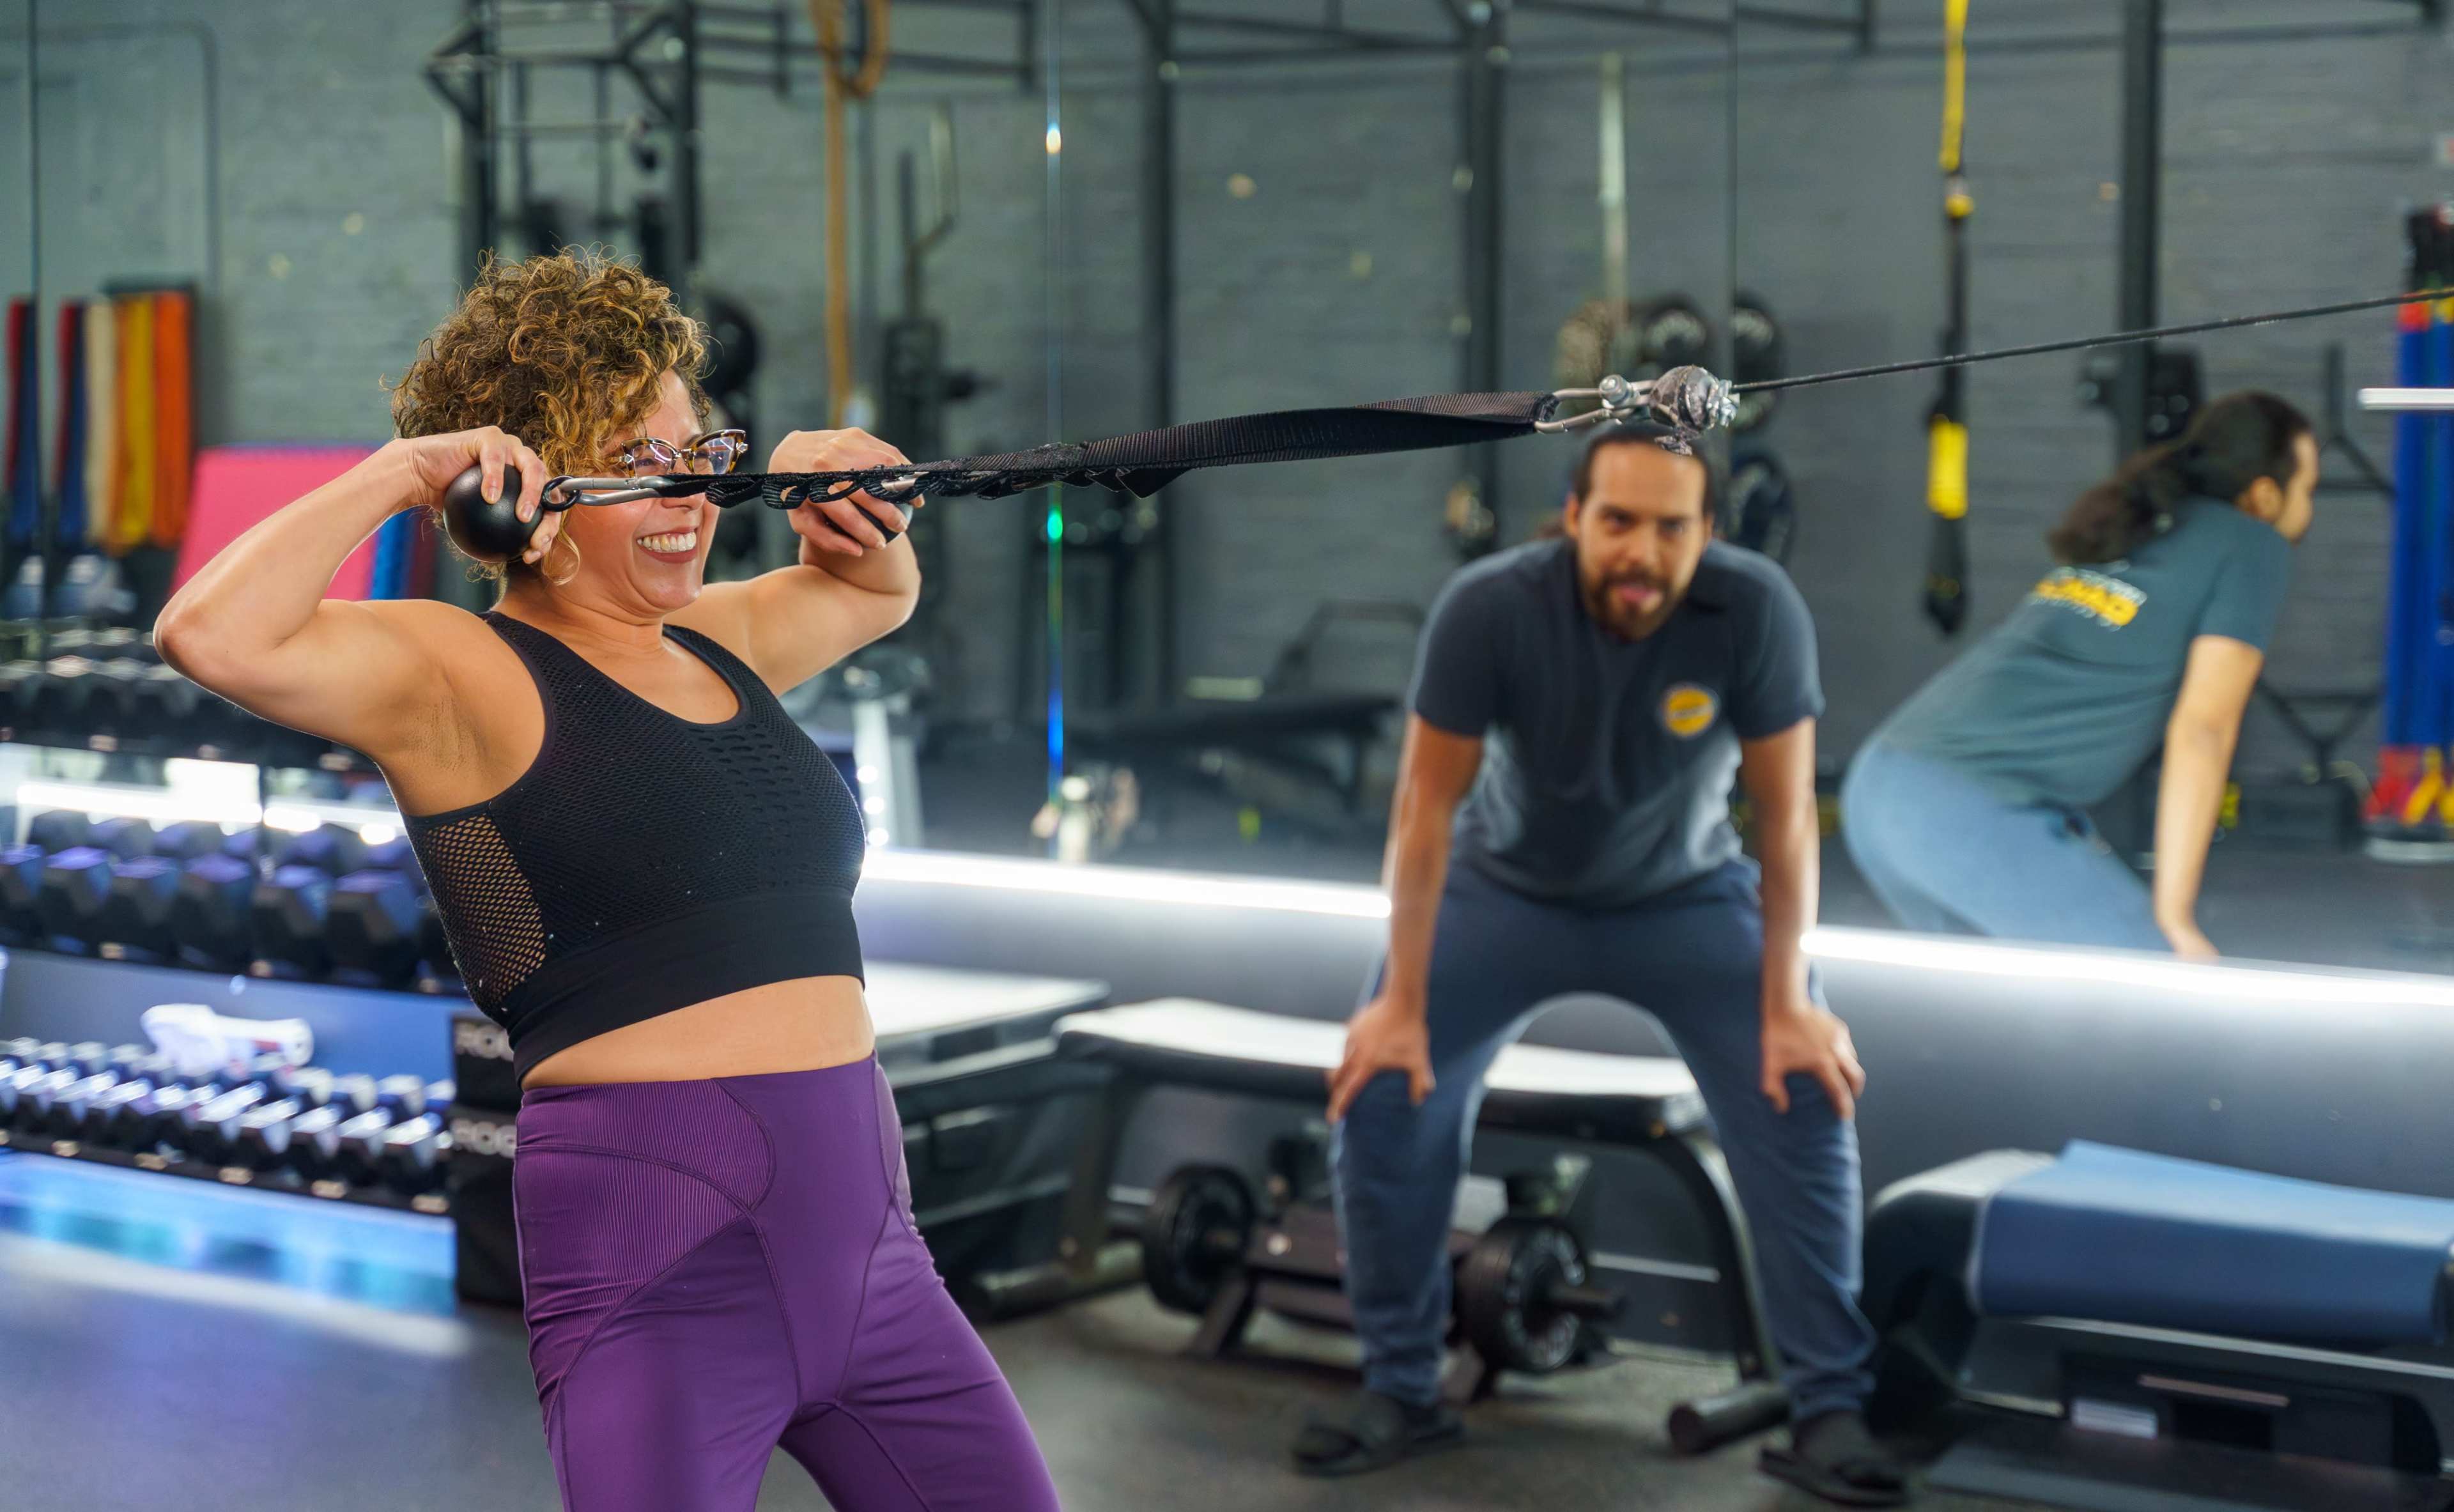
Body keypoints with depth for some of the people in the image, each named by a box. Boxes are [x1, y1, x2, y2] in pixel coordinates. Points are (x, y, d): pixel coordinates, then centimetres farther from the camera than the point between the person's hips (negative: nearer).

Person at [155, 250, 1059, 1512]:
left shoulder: (720, 643, 16)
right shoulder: (467, 673, -6)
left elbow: (882, 589, 37)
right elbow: (213, 637, -23)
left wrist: (841, 488, 16)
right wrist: (403, 471, -15)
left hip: (862, 1224, 8)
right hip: (659, 1251, -7)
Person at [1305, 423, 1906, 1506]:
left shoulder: (1756, 612, -30)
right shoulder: (1489, 609, -31)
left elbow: (1785, 813, -19)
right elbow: (1427, 806, -21)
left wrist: (1787, 1003, -17)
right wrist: (1402, 1002, -18)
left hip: (1686, 896, 0)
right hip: (1505, 889, 0)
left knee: (1803, 1104, -15)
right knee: (1380, 1093, -12)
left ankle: (1830, 1414, -2)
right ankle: (1400, 1392, 6)